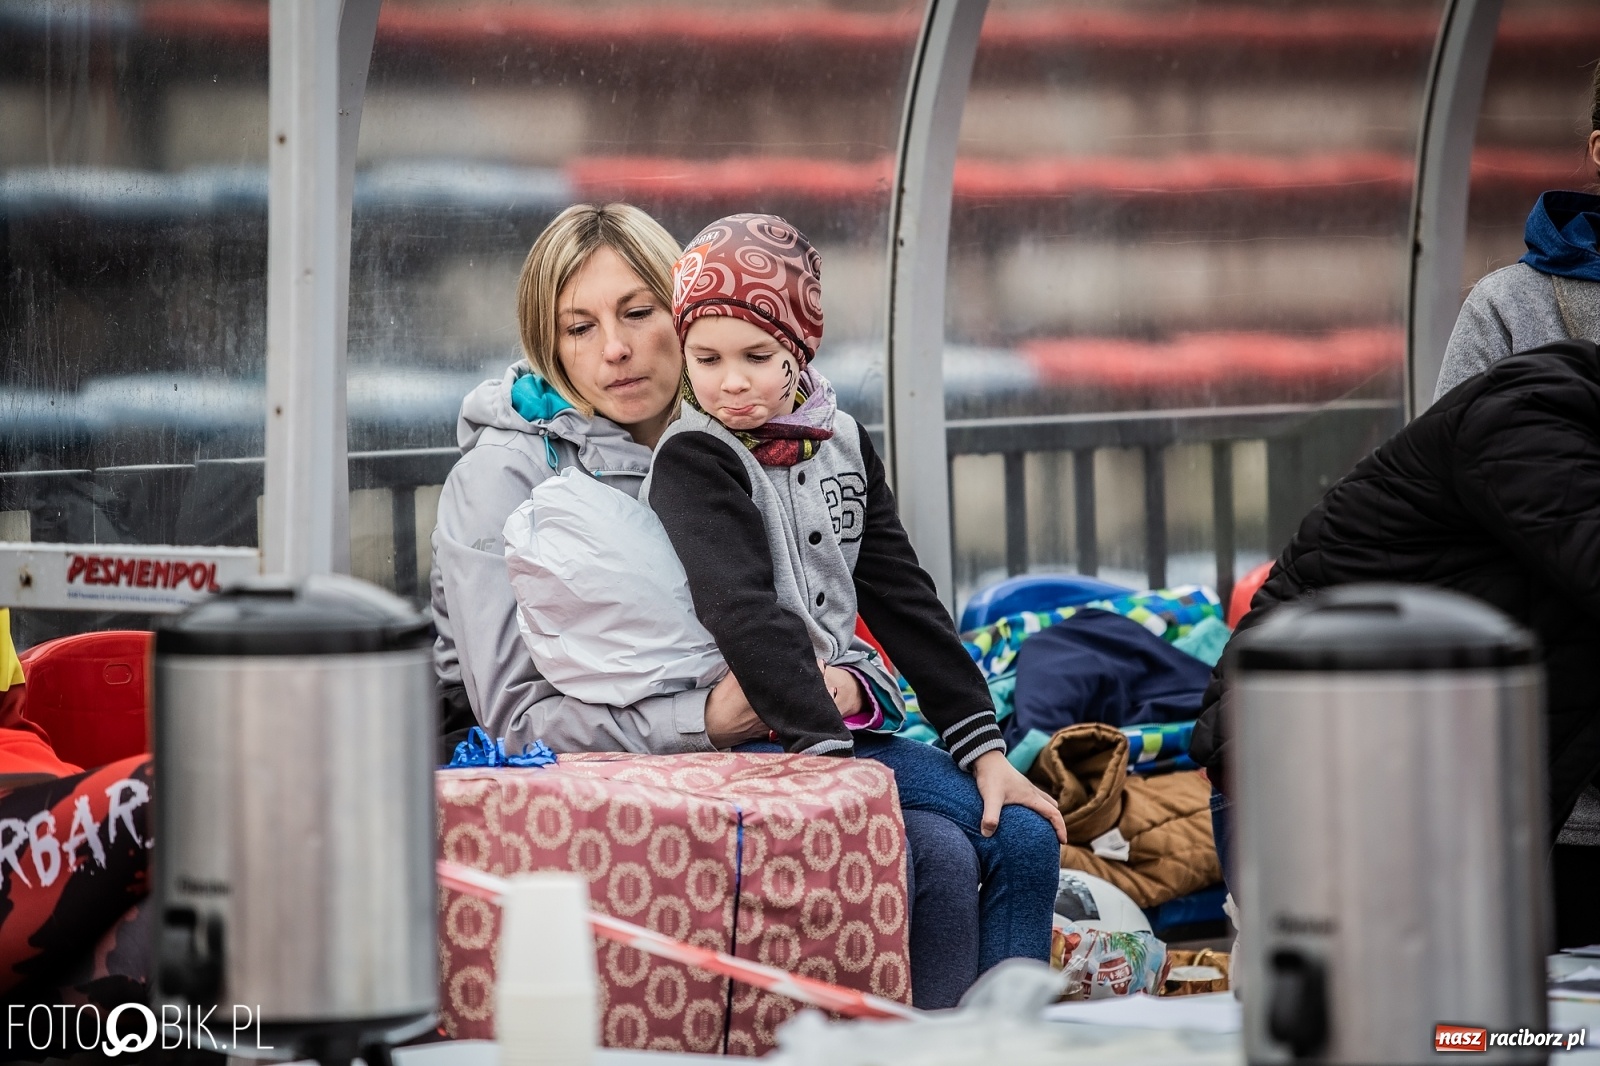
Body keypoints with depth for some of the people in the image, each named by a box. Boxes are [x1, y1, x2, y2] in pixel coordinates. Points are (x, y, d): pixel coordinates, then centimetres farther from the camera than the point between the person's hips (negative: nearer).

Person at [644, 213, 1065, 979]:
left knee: (1028, 839, -6)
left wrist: (984, 747, 7)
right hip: (756, 737, -7)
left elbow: (904, 600, 13)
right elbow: (747, 619, -22)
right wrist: (826, 754, -32)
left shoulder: (840, 441, 11)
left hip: (846, 715, 7)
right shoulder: (693, 461, -10)